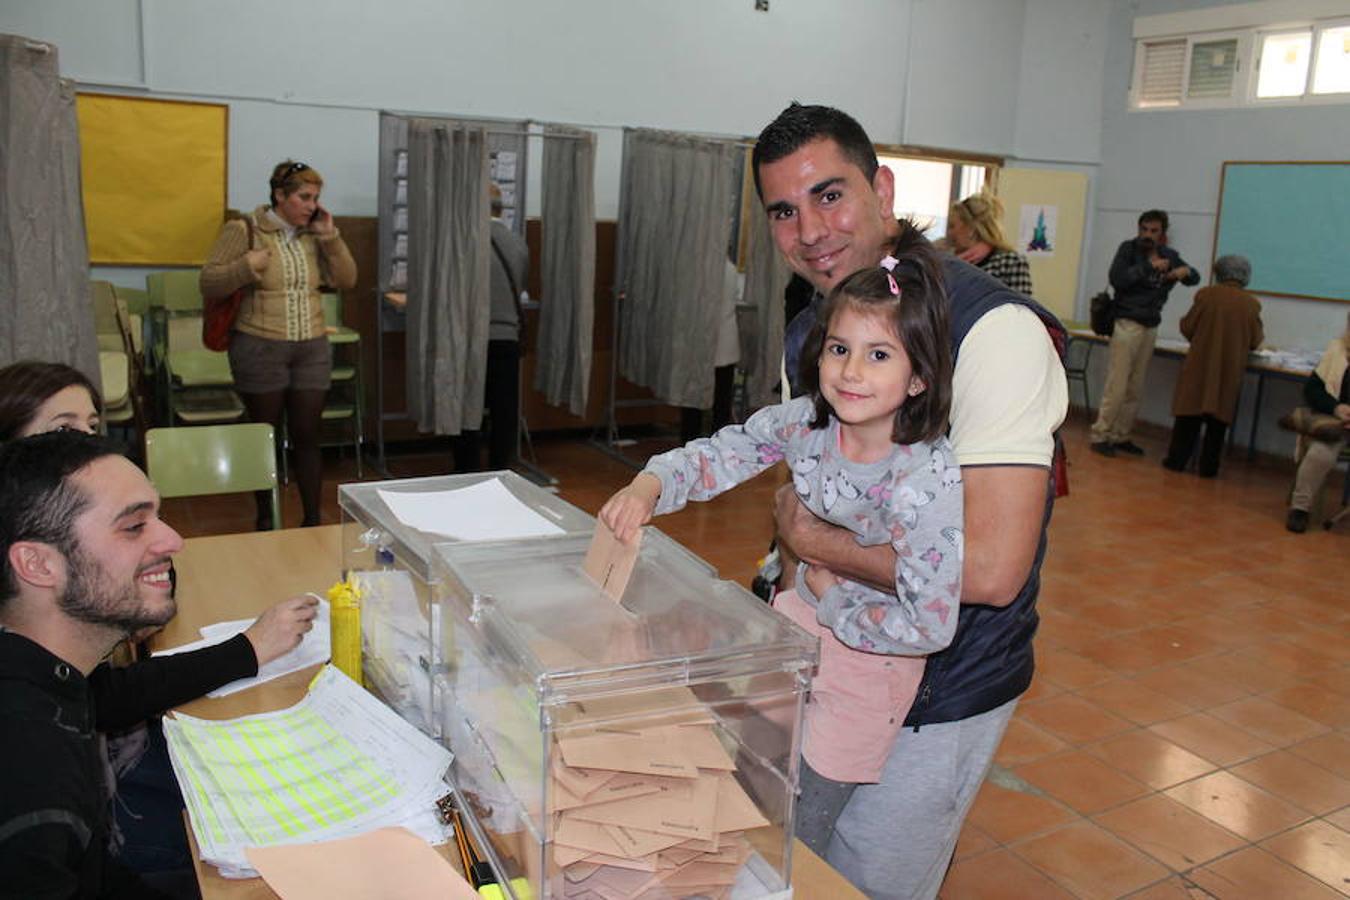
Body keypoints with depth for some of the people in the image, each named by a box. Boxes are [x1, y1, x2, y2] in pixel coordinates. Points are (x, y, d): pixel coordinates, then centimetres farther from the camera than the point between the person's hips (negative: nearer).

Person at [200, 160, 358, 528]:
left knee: (307, 437, 6)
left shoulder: (312, 234, 8)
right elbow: (209, 283, -7)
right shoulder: (243, 230, -5)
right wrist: (246, 267, -22)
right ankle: (264, 520, 23)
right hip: (260, 348, -3)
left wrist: (330, 237, -5)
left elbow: (346, 280, 4)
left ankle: (313, 520, 15)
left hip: (312, 349, 3)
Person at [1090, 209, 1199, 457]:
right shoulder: (1129, 249, -3)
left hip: (1150, 328, 6)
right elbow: (1117, 279, -17)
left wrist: (1186, 271, -3)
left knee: (1135, 388, 7)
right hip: (1127, 324, -6)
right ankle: (1100, 436, -3)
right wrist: (1149, 266, -20)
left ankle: (1122, 436, 15)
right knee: (1116, 386, -8)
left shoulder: (1169, 256, 11)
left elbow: (1195, 278, 19)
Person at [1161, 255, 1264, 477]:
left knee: (1190, 412, 6)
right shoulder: (1251, 304, -2)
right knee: (1218, 418, 8)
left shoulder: (1206, 294, -6)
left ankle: (1177, 459, 8)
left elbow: (1187, 327, -2)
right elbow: (1255, 342, 1)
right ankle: (1208, 466, 10)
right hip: (1230, 371, 1)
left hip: (1200, 366, -1)